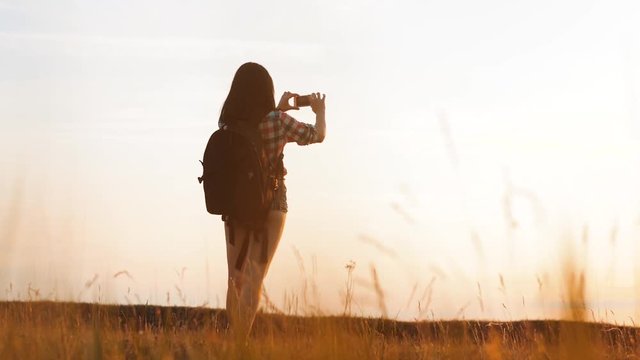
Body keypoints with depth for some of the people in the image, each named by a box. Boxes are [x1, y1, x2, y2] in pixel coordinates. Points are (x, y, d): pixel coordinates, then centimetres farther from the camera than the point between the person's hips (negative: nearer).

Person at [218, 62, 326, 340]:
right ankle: (242, 343, -9)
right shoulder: (278, 121, -13)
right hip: (270, 206, -4)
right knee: (253, 280, -2)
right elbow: (317, 136, 1)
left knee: (236, 278, 14)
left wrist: (279, 109, 26)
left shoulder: (227, 122, -3)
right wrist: (320, 112, 18)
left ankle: (235, 341, 19)